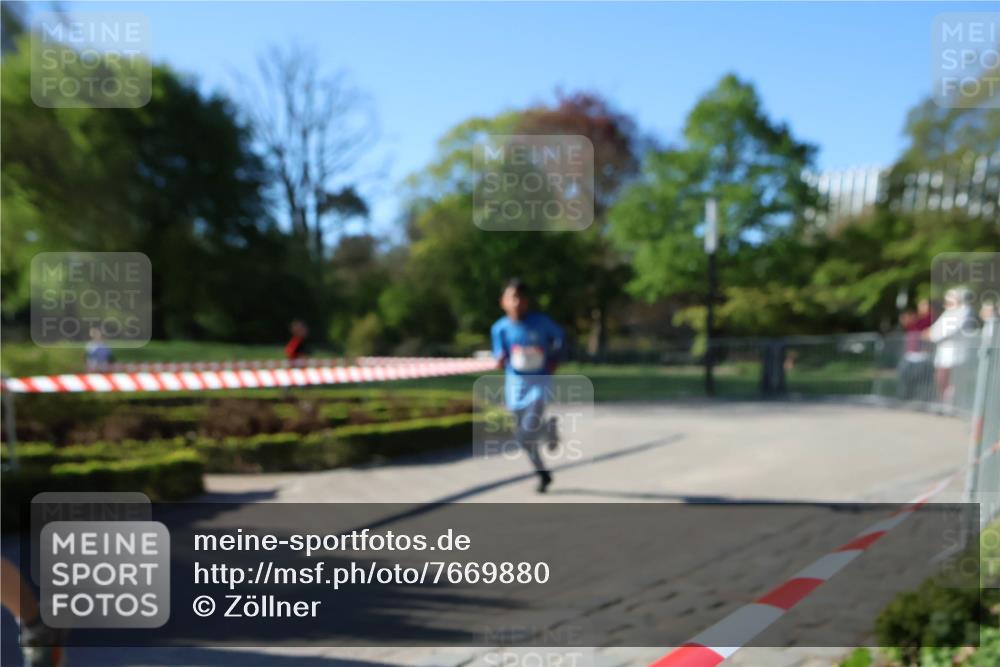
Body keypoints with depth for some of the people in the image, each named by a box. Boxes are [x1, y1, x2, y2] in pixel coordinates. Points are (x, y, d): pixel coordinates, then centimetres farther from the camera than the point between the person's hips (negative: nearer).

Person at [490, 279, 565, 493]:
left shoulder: (541, 321, -12)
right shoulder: (500, 328, -8)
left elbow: (559, 337, 6)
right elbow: (500, 357, -4)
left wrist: (554, 362, -2)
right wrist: (500, 359, -27)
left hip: (540, 381, -2)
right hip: (515, 382, 3)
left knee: (529, 432, -16)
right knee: (521, 436, 9)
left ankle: (550, 427, 21)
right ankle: (543, 473, 32)